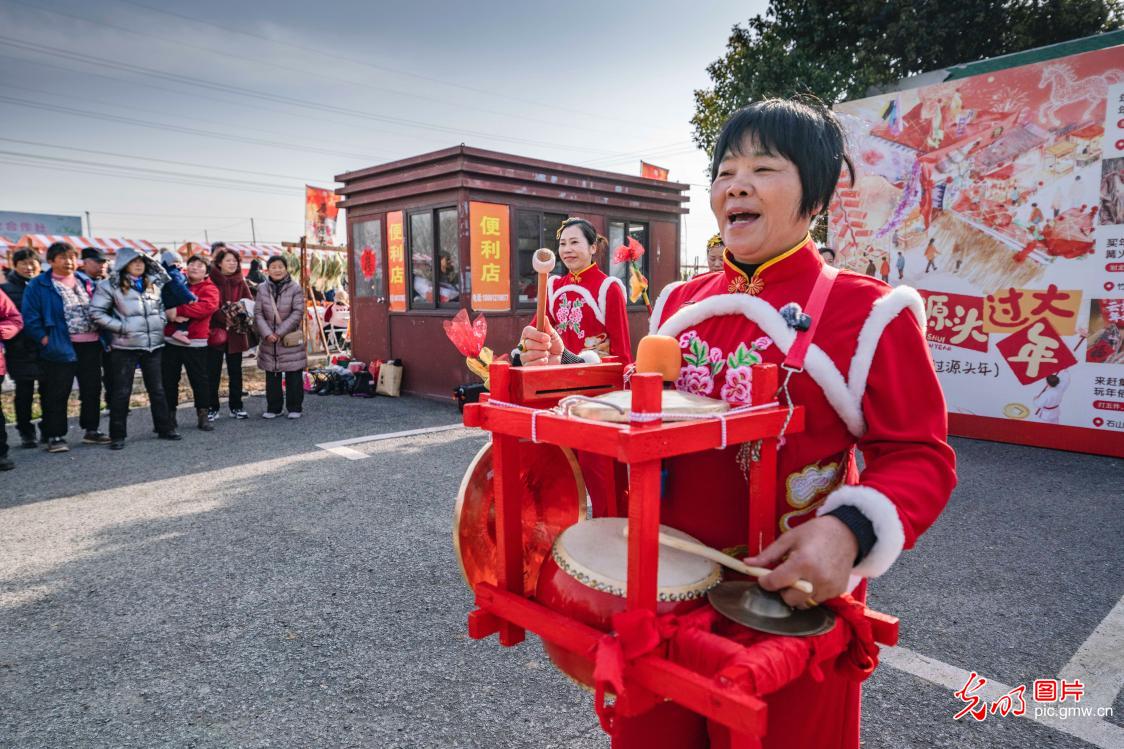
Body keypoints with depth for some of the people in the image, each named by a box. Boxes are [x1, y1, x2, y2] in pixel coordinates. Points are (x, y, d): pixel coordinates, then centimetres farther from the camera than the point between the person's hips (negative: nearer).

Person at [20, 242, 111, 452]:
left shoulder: (84, 281, 12)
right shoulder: (39, 285, -5)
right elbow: (29, 316, -8)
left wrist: (100, 332, 10)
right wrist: (43, 338, -12)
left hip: (90, 345, 5)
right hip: (61, 347, -5)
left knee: (92, 389, 11)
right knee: (57, 393, 1)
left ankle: (91, 429, 24)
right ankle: (55, 436, 10)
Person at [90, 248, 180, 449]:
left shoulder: (154, 282, 10)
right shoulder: (110, 285, -4)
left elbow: (161, 305, 24)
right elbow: (96, 312, -5)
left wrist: (161, 321, 7)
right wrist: (120, 327, -12)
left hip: (153, 344, 4)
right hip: (125, 346, -4)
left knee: (157, 389, 11)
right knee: (122, 391, 1)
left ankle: (165, 428, 20)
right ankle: (117, 435, 9)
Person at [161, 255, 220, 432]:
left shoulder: (209, 288, -1)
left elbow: (207, 307, -20)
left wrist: (178, 310, -22)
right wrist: (172, 315, -18)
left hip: (195, 343, -3)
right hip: (170, 340, 4)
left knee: (199, 379, 2)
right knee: (168, 380, 9)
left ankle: (203, 417, 11)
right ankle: (170, 416, 19)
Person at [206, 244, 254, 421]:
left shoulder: (240, 282, 10)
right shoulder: (211, 280, -5)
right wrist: (224, 317, -21)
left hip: (236, 333, 4)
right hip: (215, 332, -4)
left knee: (235, 370, 10)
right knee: (213, 372, 2)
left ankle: (236, 406, 19)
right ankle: (212, 408, 11)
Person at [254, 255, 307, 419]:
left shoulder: (295, 288, -4)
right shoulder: (262, 289, 5)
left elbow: (297, 313, -10)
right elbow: (258, 313, 1)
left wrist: (280, 333, -15)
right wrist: (267, 333, -13)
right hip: (269, 341, 3)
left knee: (294, 377, 3)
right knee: (272, 377, 10)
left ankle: (294, 408, 14)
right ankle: (273, 408, 20)